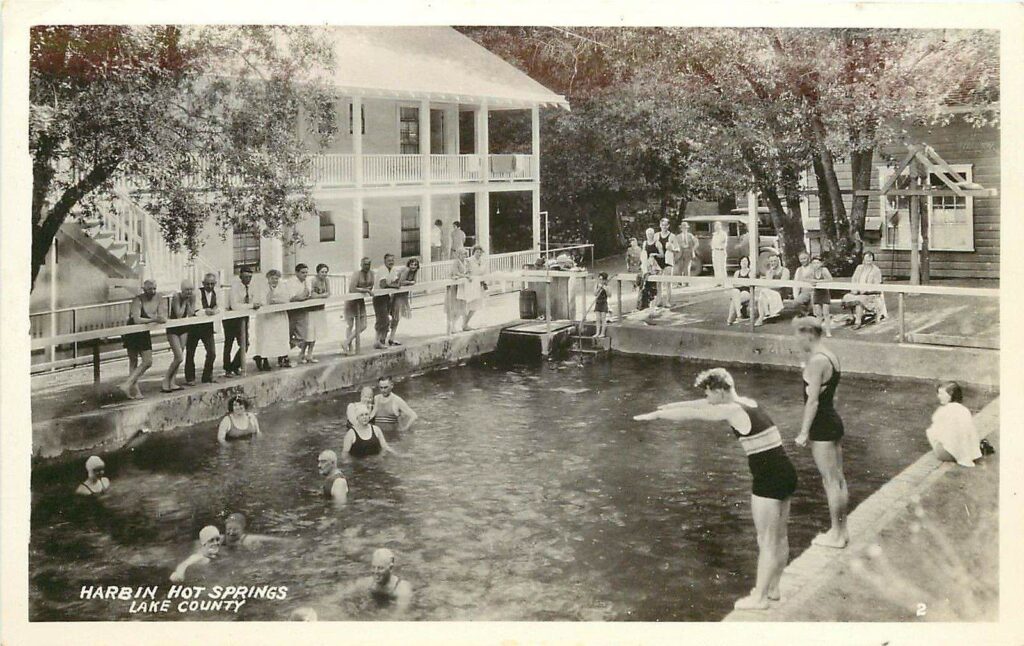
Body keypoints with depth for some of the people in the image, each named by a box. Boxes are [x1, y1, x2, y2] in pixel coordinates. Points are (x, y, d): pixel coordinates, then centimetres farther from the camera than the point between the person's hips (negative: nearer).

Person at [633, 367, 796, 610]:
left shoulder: (732, 411, -16)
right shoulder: (747, 403, 11)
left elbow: (691, 413, -10)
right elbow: (701, 404, 21)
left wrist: (655, 414, 1)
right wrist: (669, 406, 29)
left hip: (768, 480, -9)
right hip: (784, 474, 9)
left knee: (767, 540, 3)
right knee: (779, 536, 19)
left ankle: (759, 597, 15)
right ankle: (772, 588, 34)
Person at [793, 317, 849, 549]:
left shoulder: (817, 361, -20)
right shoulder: (830, 356, 9)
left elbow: (813, 400, -20)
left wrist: (804, 432, -16)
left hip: (822, 425, -10)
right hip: (834, 421, 10)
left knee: (831, 481, -1)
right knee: (838, 479, 15)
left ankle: (836, 534, 8)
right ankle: (842, 529, 25)